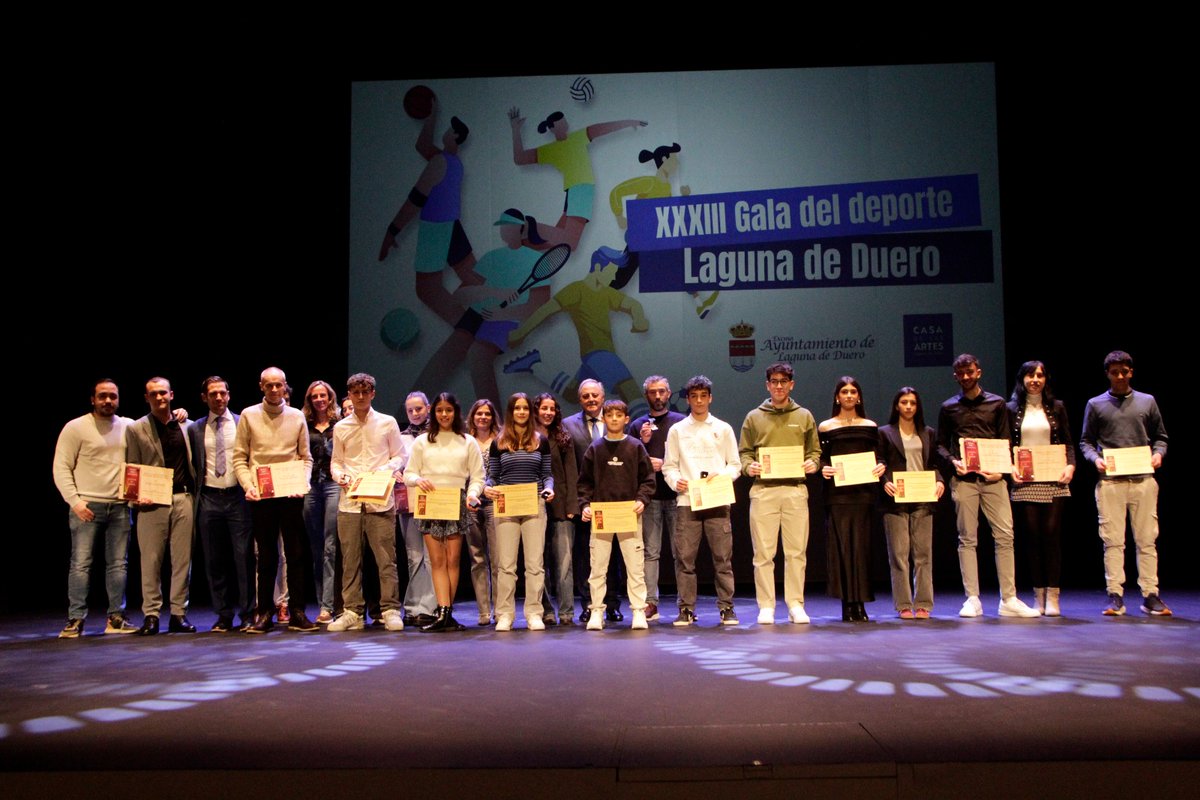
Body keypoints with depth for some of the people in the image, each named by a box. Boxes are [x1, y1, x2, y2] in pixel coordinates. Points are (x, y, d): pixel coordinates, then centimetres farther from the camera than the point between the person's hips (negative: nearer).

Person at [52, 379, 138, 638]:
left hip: (120, 506, 3)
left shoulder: (129, 427, 11)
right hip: (86, 507, -3)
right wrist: (74, 500, -10)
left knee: (118, 564, 5)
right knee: (80, 563, -5)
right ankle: (75, 620, 1)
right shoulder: (76, 428, 1)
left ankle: (116, 619, 10)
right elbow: (61, 468, -2)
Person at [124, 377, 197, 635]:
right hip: (153, 503, -2)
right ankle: (151, 615, 7)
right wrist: (137, 497, -10)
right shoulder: (136, 429, 6)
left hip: (183, 499, 2)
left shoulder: (185, 426, 13)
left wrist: (194, 494, 4)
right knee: (151, 560, -1)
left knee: (183, 559, 2)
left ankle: (179, 614, 9)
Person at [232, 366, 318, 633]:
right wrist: (248, 485, -9)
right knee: (266, 556, 4)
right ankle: (265, 613, 12)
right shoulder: (248, 416, 6)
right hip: (260, 495, -1)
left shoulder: (297, 417, 9)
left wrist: (302, 483, -5)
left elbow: (306, 458, 11)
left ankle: (297, 613, 6)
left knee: (297, 554, 0)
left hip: (291, 494, 1)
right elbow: (239, 458, 4)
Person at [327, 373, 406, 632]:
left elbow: (399, 456, 7)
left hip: (380, 500, -2)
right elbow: (336, 461, 16)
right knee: (350, 559, 4)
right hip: (349, 501, 3)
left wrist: (383, 471, -11)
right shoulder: (341, 428, 12)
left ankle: (390, 610, 3)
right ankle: (352, 611, 11)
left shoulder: (387, 423, 6)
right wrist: (339, 476, -5)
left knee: (386, 558, -3)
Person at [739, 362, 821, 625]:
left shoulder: (804, 416, 14)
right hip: (763, 490, -1)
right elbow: (744, 452, 10)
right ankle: (766, 606, 5)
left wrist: (812, 463, -5)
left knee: (797, 551, 0)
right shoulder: (754, 417, 11)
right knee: (763, 552, -1)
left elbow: (814, 450, 15)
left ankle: (796, 605, 8)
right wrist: (748, 466, -9)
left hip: (796, 490, 1)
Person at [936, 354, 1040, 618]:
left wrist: (1001, 469, -7)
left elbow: (1005, 441, 9)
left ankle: (1009, 600, 2)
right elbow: (940, 445, 12)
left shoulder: (997, 403, 12)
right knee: (967, 538, 0)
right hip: (963, 479, 0)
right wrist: (953, 462, -8)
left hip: (992, 477, 0)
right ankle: (972, 599, 4)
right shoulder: (948, 408, 12)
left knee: (1005, 536, -4)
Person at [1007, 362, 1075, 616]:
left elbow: (1068, 443, 10)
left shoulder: (1056, 407, 11)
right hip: (1024, 483, 0)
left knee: (1052, 534, -6)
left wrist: (1070, 465, -7)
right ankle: (1039, 596, 8)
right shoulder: (1011, 409, 9)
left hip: (1054, 481, 0)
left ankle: (1052, 597, -2)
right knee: (1033, 536, 1)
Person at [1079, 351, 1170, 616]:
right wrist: (1095, 459, -8)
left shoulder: (1147, 401, 13)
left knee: (1147, 539, 1)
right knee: (1112, 540, -1)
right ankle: (1115, 597, 2)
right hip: (1110, 481, -1)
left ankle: (1150, 595, 6)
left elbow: (1160, 437, 16)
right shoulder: (1096, 405, 10)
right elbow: (1085, 441, 10)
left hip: (1143, 480, 1)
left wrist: (1158, 454, -3)